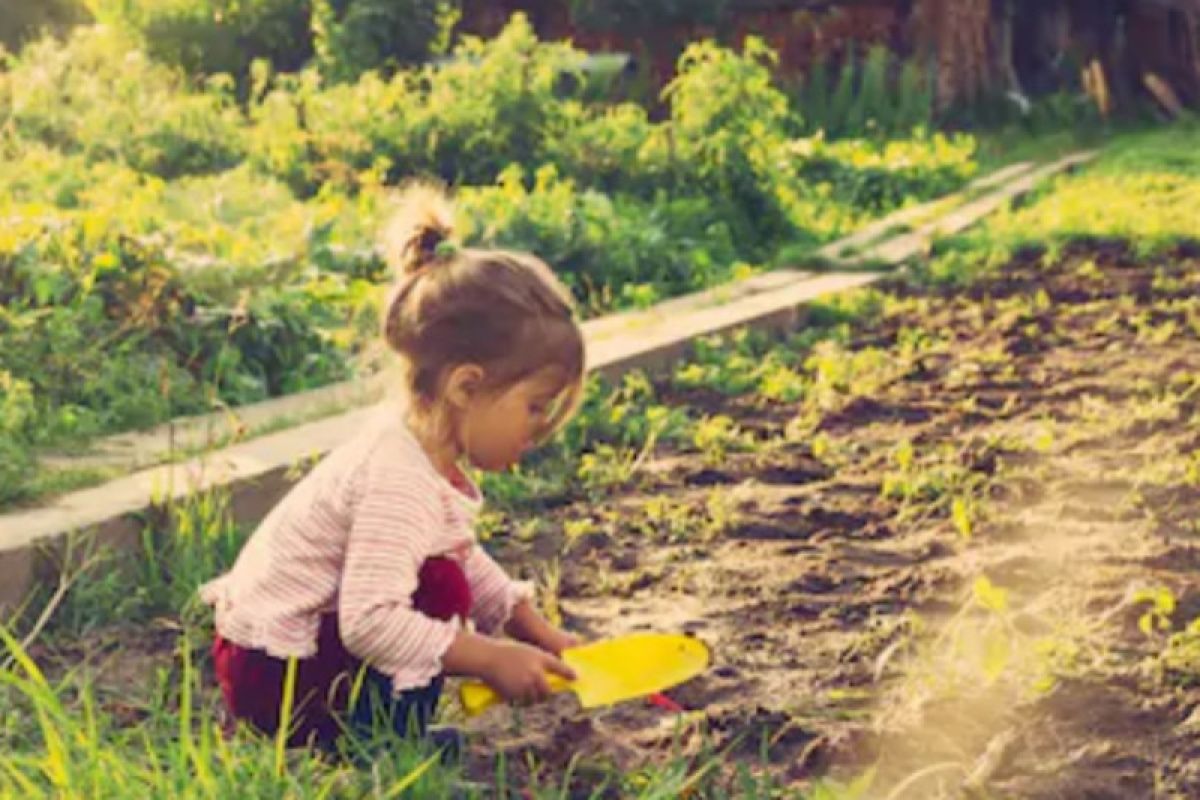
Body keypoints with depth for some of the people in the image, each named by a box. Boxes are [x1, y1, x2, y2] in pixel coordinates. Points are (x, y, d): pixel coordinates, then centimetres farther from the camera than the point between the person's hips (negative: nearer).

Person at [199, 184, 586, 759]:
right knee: (441, 590, -21)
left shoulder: (428, 451, 2)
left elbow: (467, 557, 16)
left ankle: (388, 729, 10)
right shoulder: (398, 480, -29)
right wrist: (491, 658, -28)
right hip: (270, 676, -10)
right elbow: (370, 621, -35)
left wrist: (535, 628, 7)